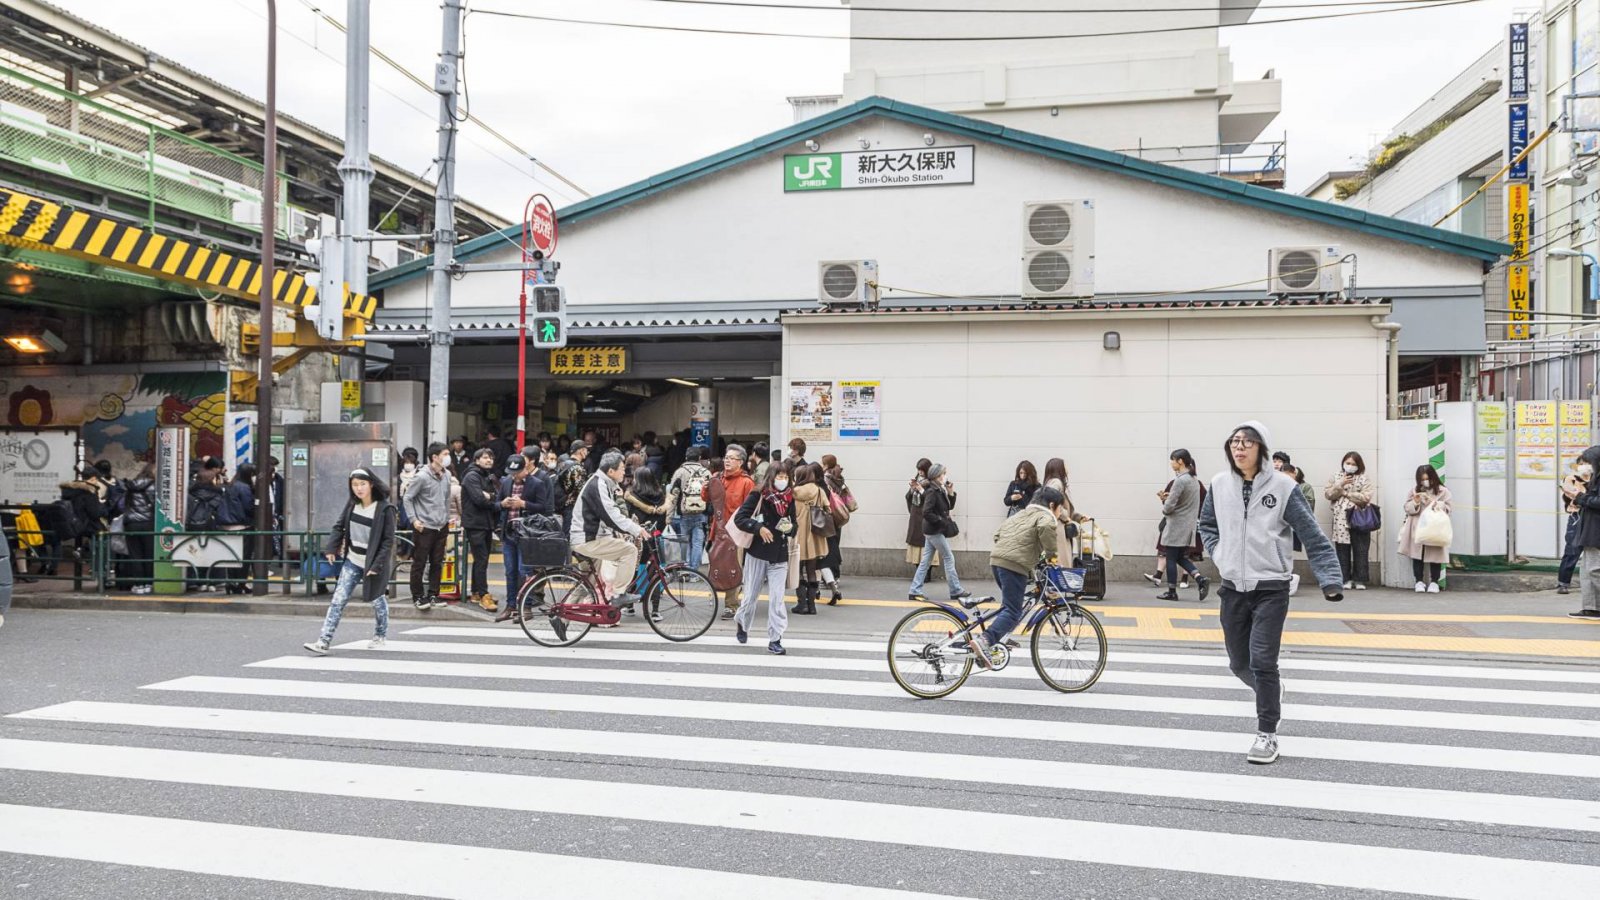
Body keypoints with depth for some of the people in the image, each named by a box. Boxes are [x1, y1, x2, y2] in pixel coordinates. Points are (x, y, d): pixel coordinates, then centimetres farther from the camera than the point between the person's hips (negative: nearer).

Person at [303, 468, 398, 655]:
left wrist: (377, 565, -19)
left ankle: (381, 634, 39)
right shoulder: (352, 504, -1)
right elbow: (339, 526, 9)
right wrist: (331, 548, -3)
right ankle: (323, 642, -7)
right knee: (338, 599, -4)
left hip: (374, 563, -4)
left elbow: (388, 540, -16)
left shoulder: (385, 509, -17)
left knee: (376, 600, 14)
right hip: (352, 561, 4)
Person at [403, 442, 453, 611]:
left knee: (437, 564, 10)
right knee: (419, 564, 3)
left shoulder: (446, 475, 5)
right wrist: (414, 519, -11)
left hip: (441, 527, 6)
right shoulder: (422, 476, -14)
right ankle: (418, 597, 11)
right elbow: (407, 498, -7)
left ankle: (433, 595, 20)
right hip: (424, 527, -6)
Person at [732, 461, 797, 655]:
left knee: (777, 598, -5)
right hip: (758, 553, -3)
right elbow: (739, 518, -11)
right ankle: (741, 623, 40)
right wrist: (758, 528, -22)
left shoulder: (789, 499, 6)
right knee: (751, 595, 11)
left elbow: (793, 525, 18)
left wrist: (790, 528, -5)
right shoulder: (758, 496, -7)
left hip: (780, 556, 3)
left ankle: (775, 640, -1)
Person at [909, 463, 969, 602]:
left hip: (932, 531, 9)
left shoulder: (939, 490, 10)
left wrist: (951, 493, 3)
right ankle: (956, 590, 9)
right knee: (949, 559, 1)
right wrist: (941, 521, -17)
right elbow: (926, 513, -24)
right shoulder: (932, 492, -17)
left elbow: (950, 507, 16)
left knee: (925, 561, 8)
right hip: (935, 531, -9)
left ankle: (915, 591, 9)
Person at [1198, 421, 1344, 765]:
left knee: (1262, 662, -11)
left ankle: (1267, 733, 5)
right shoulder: (1219, 484, 1)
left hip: (1270, 590, -4)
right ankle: (1271, 693, 45)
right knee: (1239, 664, 13)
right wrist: (1218, 553, 2)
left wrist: (1330, 579, -17)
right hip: (1232, 589, 5)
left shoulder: (1282, 487, -11)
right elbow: (1207, 524, 18)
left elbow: (1312, 536, -10)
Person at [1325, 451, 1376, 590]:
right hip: (1341, 520, 1)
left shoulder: (1364, 479, 4)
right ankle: (1345, 579, 6)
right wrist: (1339, 485, -10)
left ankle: (1359, 580, 6)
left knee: (1360, 551, 0)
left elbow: (1365, 497, -8)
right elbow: (1328, 494, 2)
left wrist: (1346, 493, -7)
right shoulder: (1335, 478, 12)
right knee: (1342, 550, 1)